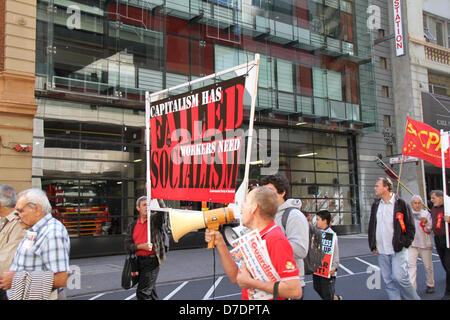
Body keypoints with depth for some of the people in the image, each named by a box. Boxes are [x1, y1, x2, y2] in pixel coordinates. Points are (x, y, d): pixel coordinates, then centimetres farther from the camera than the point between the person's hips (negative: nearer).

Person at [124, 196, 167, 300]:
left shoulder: (155, 219, -3)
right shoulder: (133, 225, 10)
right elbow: (127, 245, 5)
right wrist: (141, 246, -12)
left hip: (152, 261, -6)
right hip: (139, 261, 6)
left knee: (142, 292, -10)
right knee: (150, 291, 18)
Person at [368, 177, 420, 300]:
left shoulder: (401, 203, -4)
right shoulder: (376, 204, 10)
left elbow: (410, 226, -1)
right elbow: (371, 226, 16)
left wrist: (404, 243, -8)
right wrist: (372, 245, 10)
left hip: (398, 250, -5)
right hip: (381, 251, 5)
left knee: (399, 276, -12)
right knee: (389, 281, 6)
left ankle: (414, 298, 11)